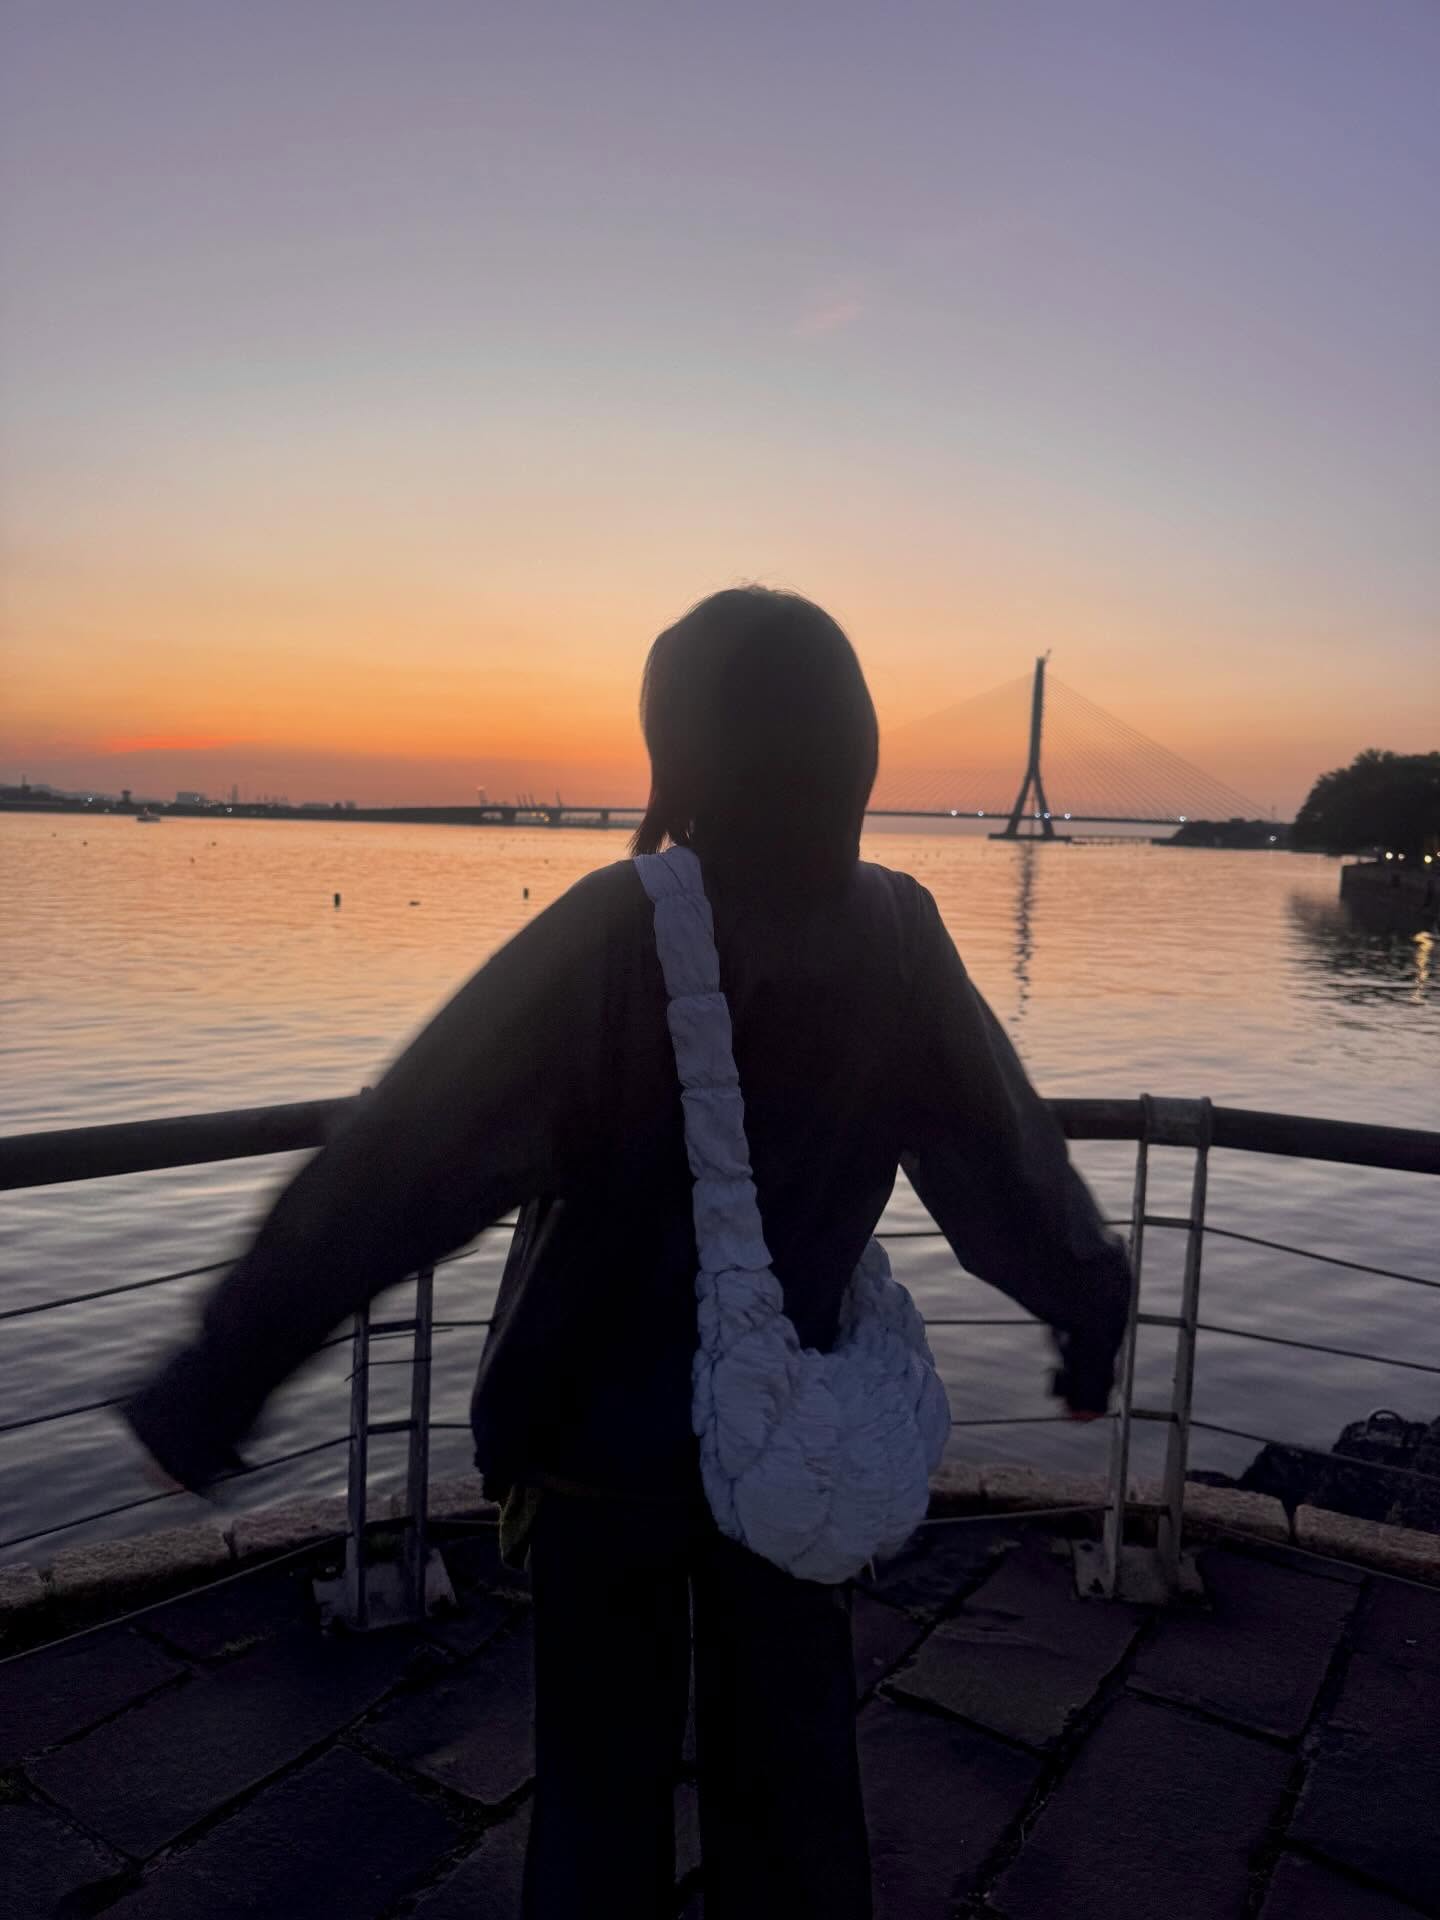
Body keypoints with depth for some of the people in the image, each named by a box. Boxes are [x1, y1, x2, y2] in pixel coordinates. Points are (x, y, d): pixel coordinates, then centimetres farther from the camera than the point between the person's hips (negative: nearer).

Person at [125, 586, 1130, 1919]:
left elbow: (403, 1162, -24)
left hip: (606, 1434, -2)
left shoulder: (620, 932, -22)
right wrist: (1092, 1314, 15)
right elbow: (1013, 1160, -1)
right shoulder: (897, 935, -11)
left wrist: (223, 1373, -17)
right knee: (789, 1772, 22)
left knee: (605, 1780, 18)